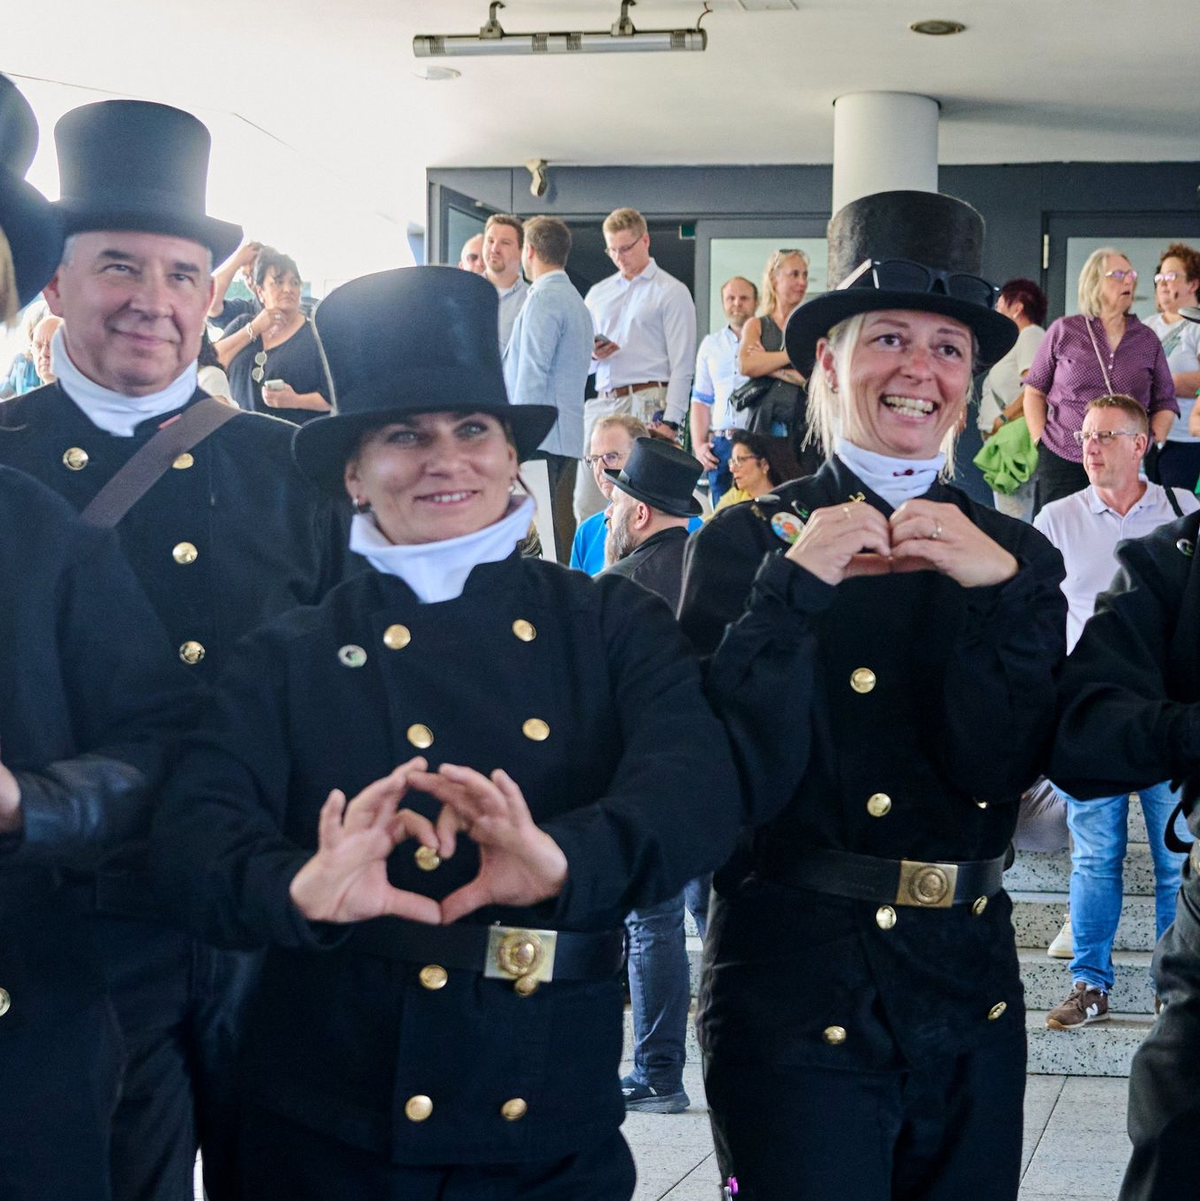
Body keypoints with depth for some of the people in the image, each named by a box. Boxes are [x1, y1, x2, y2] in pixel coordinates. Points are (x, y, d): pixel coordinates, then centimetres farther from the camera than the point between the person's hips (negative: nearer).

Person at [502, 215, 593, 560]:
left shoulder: (543, 298, -9)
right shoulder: (577, 301, 21)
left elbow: (533, 372, -15)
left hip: (540, 437, -9)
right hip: (568, 438, 9)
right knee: (562, 528, 7)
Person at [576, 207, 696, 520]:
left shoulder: (671, 291, 4)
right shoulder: (597, 293, 21)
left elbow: (682, 364, -4)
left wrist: (670, 421, -13)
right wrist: (592, 354, 0)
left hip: (646, 402, -5)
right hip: (600, 403, 6)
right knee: (587, 506, -1)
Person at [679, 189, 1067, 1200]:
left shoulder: (1014, 555, 5)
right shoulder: (749, 541, -5)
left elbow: (1002, 765, -8)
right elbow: (739, 782, -14)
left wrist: (998, 590, -19)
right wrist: (793, 586, -22)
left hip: (971, 992, 4)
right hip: (798, 993, -4)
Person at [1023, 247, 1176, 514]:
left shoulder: (1147, 340, 11)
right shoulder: (1063, 331, 6)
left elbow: (1165, 403, 15)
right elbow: (1035, 392, 10)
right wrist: (1040, 441, -1)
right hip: (1061, 463, -1)